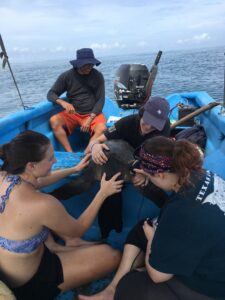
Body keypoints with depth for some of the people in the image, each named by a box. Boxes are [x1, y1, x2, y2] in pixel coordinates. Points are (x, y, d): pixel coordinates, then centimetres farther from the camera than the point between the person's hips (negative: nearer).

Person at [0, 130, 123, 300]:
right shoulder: (42, 204, -36)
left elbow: (37, 181, 9)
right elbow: (78, 230, -15)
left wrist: (75, 169, 14)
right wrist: (103, 193, -7)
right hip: (26, 284, -7)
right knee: (112, 256, -2)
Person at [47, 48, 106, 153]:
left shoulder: (97, 76, -2)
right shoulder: (67, 76, -1)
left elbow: (100, 100, -4)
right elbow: (51, 94, -1)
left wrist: (90, 118, -17)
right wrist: (63, 102, -24)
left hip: (92, 113, -1)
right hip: (73, 113, 2)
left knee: (102, 128, -32)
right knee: (54, 120, -25)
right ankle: (71, 154, -29)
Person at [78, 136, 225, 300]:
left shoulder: (183, 213, -39)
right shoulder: (201, 175, -14)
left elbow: (157, 273, -23)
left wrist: (152, 238, -5)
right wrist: (149, 173, 8)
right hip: (211, 257, 8)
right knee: (140, 231, 12)